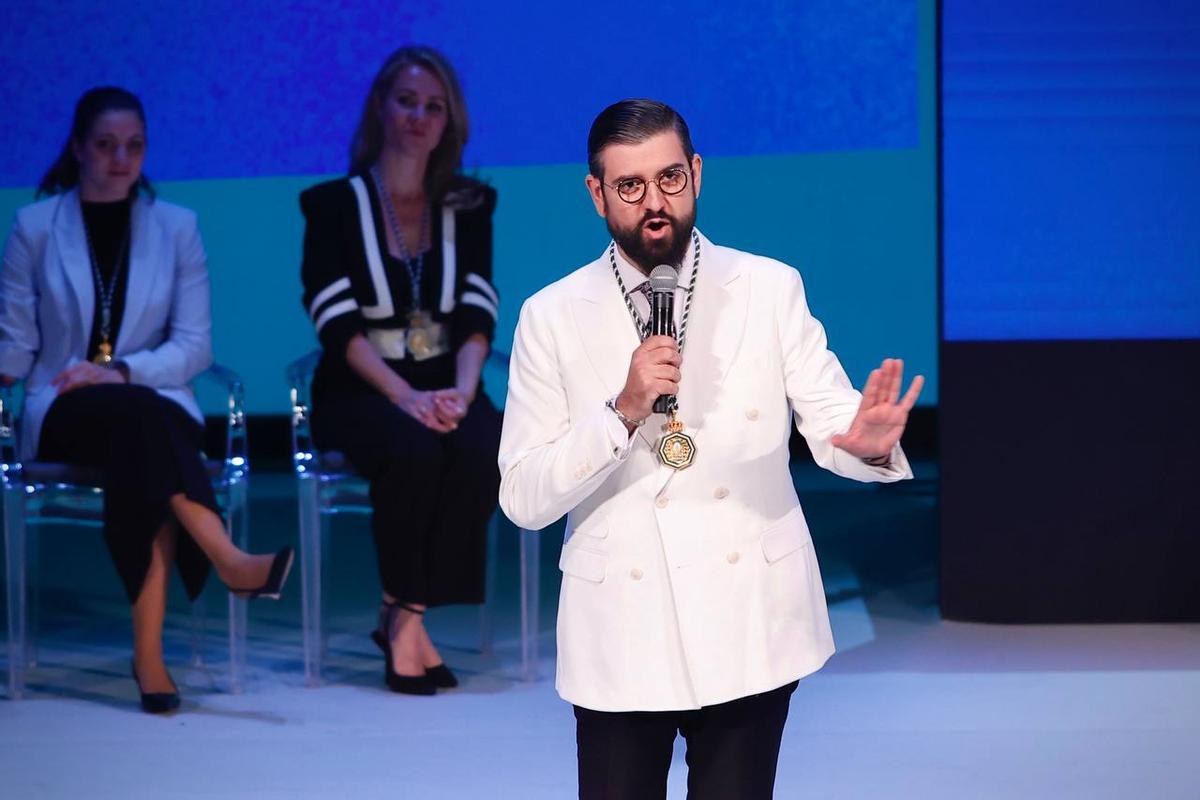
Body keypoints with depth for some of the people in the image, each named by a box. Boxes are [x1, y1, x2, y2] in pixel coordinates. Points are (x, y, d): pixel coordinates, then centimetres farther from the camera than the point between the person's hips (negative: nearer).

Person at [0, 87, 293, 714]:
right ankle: (230, 562, -50)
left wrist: (121, 370, -12)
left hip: (153, 405, 1)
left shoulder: (176, 227, 10)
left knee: (145, 462, -37)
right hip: (62, 415, -1)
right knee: (142, 416, -37)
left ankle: (148, 654, -42)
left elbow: (194, 345, 3)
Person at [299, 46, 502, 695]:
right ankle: (407, 619, -20)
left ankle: (404, 616, -21)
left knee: (483, 453, -32)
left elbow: (477, 309, 2)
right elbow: (336, 319, -9)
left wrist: (462, 389, -17)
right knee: (413, 451, -36)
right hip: (361, 391, -2)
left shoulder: (469, 205, 12)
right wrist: (403, 395, -21)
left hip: (443, 384, 3)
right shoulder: (335, 204, 2)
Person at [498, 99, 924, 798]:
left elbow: (830, 424, -7)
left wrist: (868, 441, -31)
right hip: (620, 636, 0)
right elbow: (523, 499, -5)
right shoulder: (552, 317, -1)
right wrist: (624, 411, -19)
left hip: (748, 629, 1)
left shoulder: (771, 290, 1)